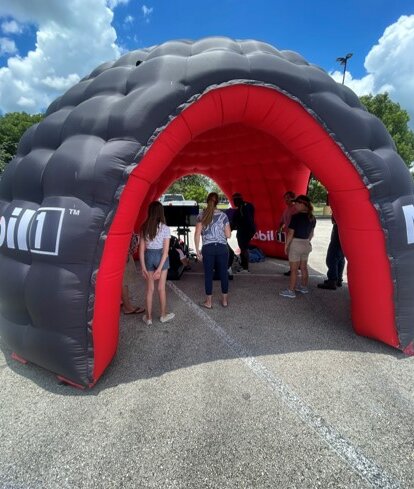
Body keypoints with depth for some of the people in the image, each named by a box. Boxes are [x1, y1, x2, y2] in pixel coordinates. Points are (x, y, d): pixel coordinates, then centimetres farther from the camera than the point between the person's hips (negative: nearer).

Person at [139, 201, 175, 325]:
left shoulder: (144, 227, -3)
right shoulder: (165, 228, -10)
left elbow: (141, 249, -5)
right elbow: (165, 251, -14)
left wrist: (143, 267, -1)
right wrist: (160, 268, -12)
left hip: (148, 256, 2)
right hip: (160, 256, -2)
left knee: (150, 289, 12)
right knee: (161, 288, 11)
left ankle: (149, 317, 20)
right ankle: (163, 315, 27)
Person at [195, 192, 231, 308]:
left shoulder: (201, 215, 1)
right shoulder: (223, 215, 0)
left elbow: (197, 235, -4)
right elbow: (228, 235, -1)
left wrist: (197, 250, 2)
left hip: (207, 248, 0)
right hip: (222, 248, 0)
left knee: (208, 274, 9)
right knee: (223, 273, 11)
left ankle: (209, 302, 18)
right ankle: (225, 300, 23)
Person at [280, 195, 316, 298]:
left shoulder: (296, 217, -19)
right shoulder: (312, 218, 3)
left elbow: (290, 233, -18)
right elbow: (311, 234, 11)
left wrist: (286, 245, -8)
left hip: (296, 244, -7)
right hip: (306, 244, 7)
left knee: (294, 269, 0)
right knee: (303, 267, 19)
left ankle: (290, 291, 7)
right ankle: (304, 287, 33)